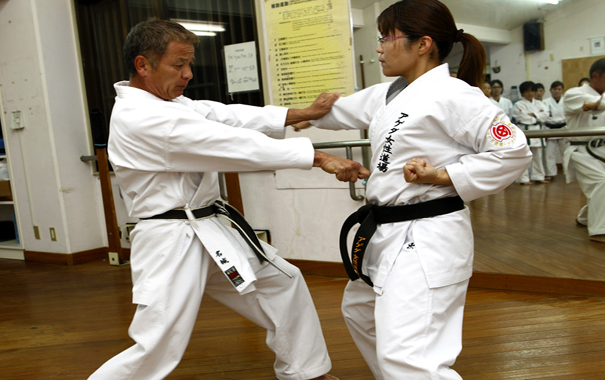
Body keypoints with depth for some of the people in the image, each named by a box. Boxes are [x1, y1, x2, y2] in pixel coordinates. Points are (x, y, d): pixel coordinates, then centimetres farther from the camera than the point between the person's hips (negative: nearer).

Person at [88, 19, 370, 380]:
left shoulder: (168, 102, 10)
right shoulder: (139, 118, -22)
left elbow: (226, 116, 2)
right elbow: (234, 144, -27)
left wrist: (305, 113, -6)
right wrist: (320, 157, -27)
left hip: (211, 229, 10)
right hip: (172, 243, -10)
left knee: (281, 282, 16)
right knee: (156, 350, -7)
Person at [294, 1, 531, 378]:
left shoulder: (452, 95, -16)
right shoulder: (389, 95, 10)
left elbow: (514, 152, -17)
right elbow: (339, 110, 23)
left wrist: (441, 176, -20)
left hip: (428, 240, -10)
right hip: (388, 233, 10)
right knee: (360, 310, 30)